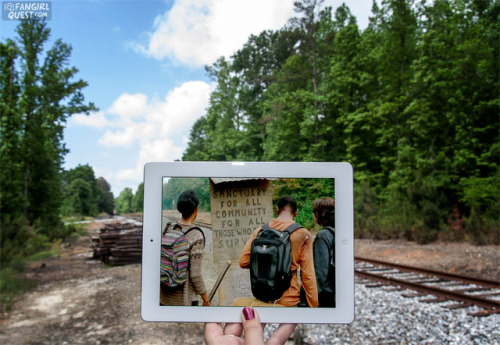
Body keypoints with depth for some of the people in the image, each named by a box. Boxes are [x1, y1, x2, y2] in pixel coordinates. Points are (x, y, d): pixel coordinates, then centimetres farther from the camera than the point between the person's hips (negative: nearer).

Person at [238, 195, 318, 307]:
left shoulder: (260, 231, 2)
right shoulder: (303, 235, -7)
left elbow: (243, 262, 1)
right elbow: (308, 277, -9)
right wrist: (314, 306, 0)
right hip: (288, 301, -2)